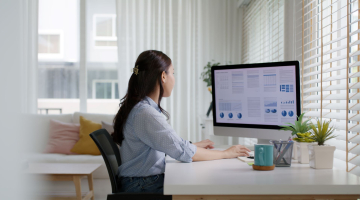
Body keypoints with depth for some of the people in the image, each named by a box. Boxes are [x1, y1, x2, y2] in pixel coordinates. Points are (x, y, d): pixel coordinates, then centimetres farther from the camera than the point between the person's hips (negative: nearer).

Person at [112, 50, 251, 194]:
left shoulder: (141, 107, 11)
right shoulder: (144, 114, -21)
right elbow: (183, 152, -23)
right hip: (142, 188, -9)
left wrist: (195, 145, 27)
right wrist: (226, 154, -12)